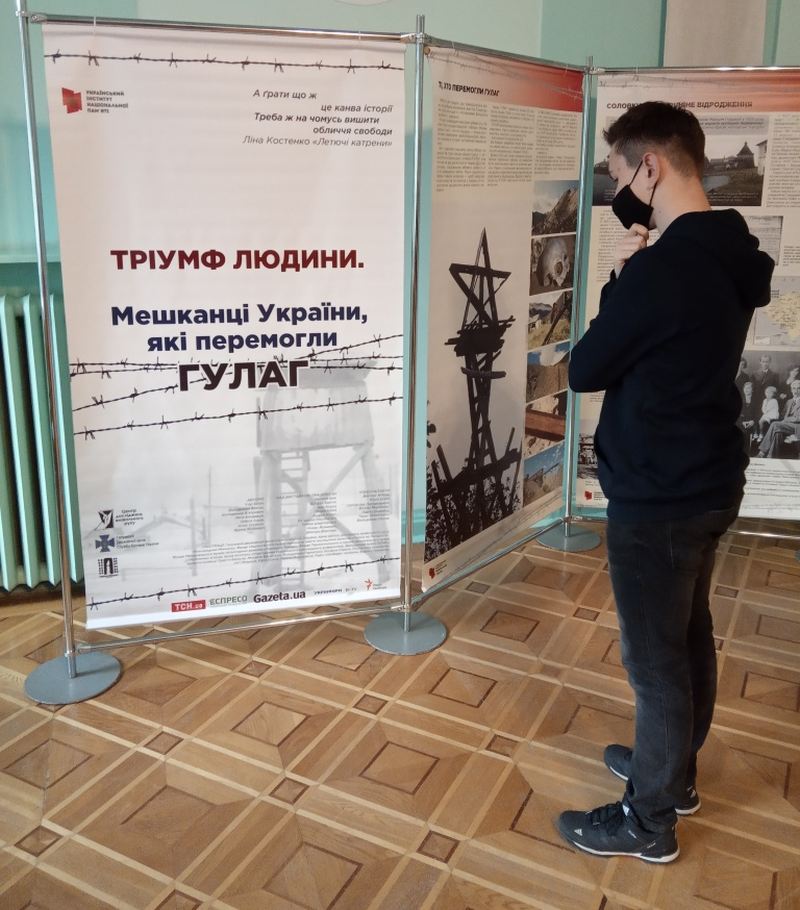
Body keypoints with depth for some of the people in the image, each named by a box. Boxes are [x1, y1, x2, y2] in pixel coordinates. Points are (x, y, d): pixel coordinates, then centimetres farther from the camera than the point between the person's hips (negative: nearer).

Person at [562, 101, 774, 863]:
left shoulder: (660, 269, -25)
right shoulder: (730, 257, 5)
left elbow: (584, 369, -14)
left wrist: (619, 276, -5)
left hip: (656, 498, -9)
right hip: (706, 482, 9)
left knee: (655, 658, 5)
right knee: (689, 638, 21)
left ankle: (647, 821, 24)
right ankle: (675, 774, 41)